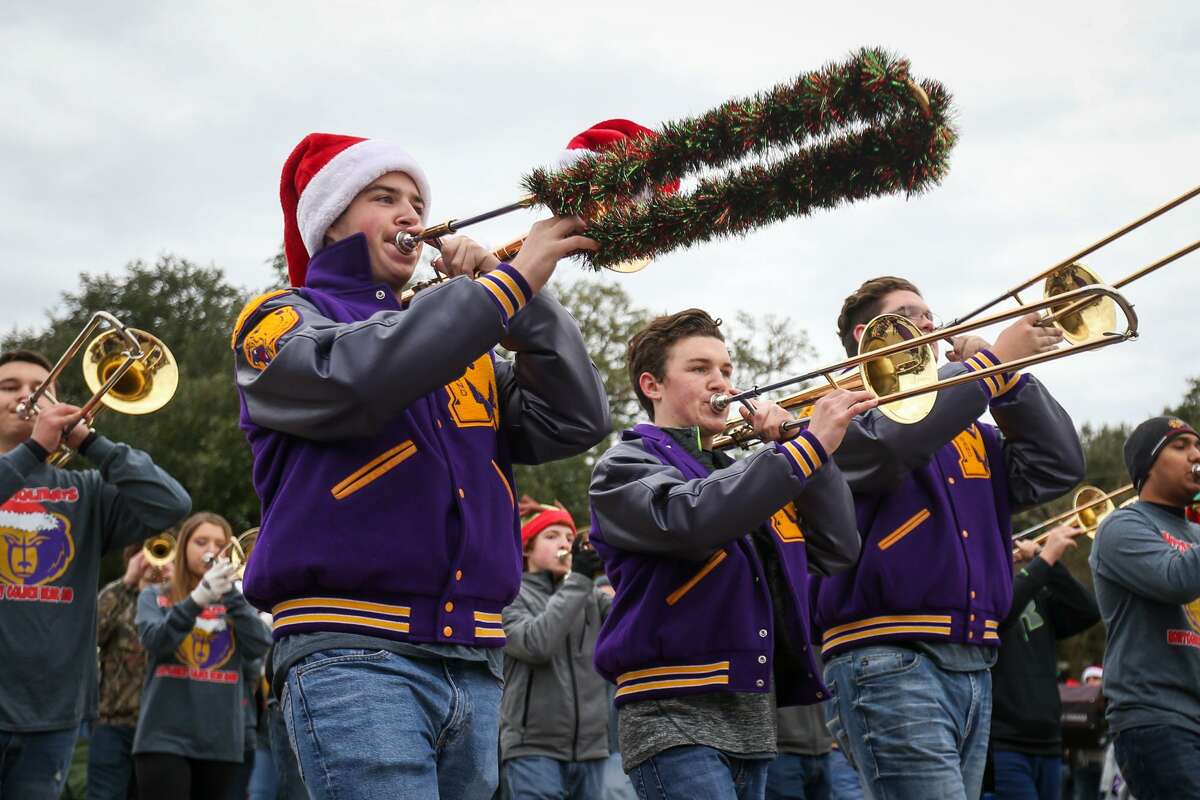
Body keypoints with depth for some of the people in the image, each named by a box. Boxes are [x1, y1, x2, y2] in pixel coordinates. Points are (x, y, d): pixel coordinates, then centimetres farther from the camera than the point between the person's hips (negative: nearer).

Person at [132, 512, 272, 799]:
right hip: (165, 736, -3)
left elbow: (259, 648, -3)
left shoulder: (234, 602, 13)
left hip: (221, 740, 3)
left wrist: (230, 594, -12)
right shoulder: (155, 597, 7)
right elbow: (154, 641, -12)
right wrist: (198, 598, -25)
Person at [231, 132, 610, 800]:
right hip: (351, 654, -6)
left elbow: (577, 422, 11)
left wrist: (515, 296, 0)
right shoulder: (283, 320, 7)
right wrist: (514, 278, -13)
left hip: (475, 665, 6)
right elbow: (361, 376, -16)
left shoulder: (463, 342, 24)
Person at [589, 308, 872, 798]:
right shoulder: (625, 467, 1)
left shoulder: (744, 476, 22)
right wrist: (809, 445, -22)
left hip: (755, 719, 7)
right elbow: (691, 518, -21)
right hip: (675, 719, -7)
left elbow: (837, 548, 11)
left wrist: (790, 446, 2)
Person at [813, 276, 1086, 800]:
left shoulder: (968, 431, 24)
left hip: (973, 669, 7)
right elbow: (893, 441, -19)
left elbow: (1057, 468, 13)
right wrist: (994, 361, -11)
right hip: (887, 663, -7)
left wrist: (1006, 378, 4)